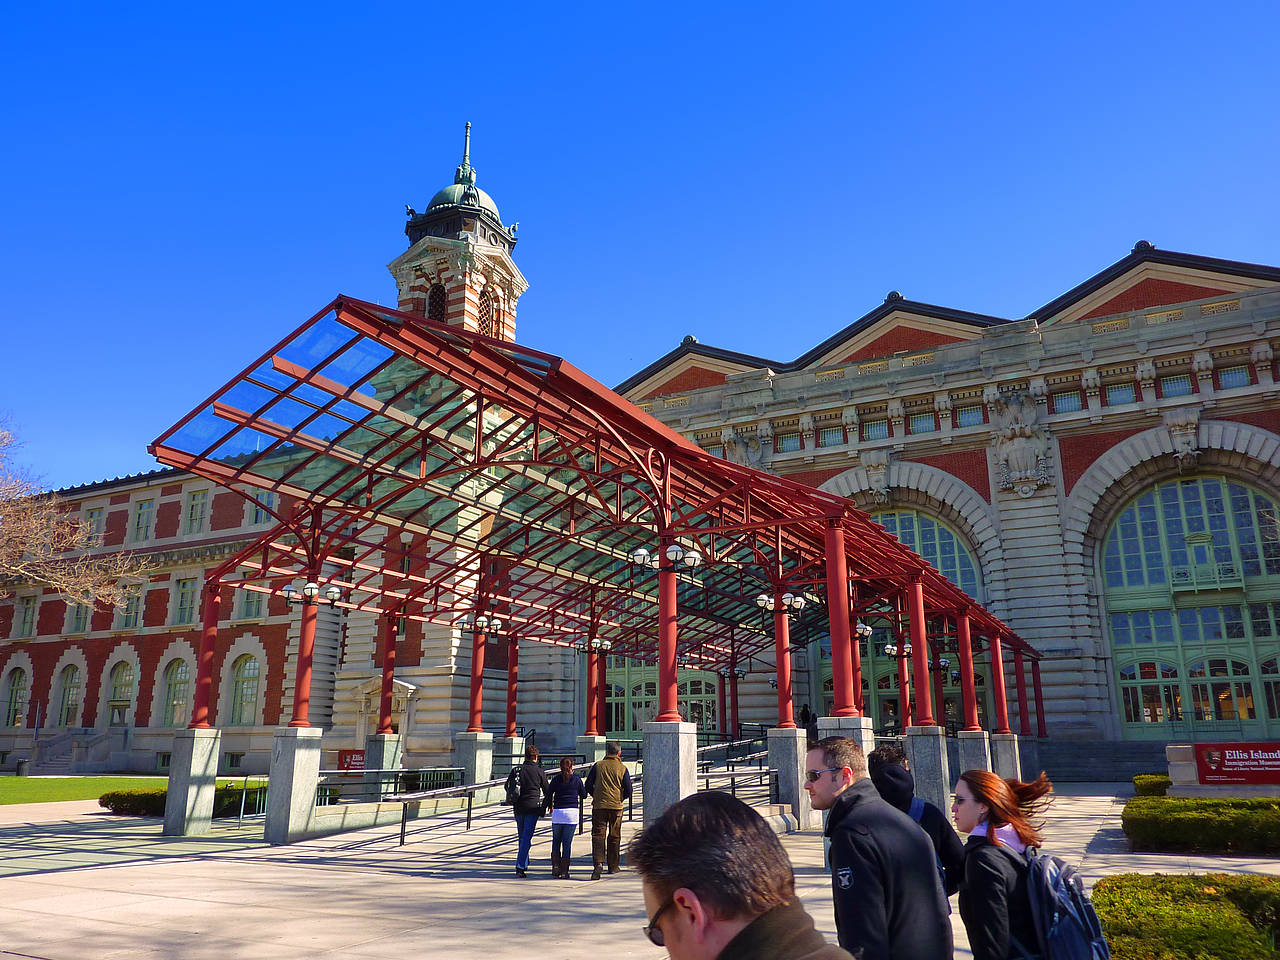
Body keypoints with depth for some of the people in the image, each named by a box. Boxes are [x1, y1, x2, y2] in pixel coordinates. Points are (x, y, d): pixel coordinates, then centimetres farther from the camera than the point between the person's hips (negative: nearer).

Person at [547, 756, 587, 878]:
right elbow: (583, 794, 10)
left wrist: (550, 807, 22)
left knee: (556, 841, 15)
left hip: (557, 812, 1)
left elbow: (549, 794, 4)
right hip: (572, 812, -1)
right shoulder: (577, 779, 2)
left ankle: (555, 866, 1)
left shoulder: (556, 779, 3)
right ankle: (564, 872, 4)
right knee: (567, 842, 4)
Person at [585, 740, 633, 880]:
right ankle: (614, 866, 19)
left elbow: (588, 785, 0)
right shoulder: (622, 768, 0)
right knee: (614, 836, 13)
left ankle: (598, 862, -20)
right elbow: (628, 791, -2)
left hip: (599, 805, -1)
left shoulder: (598, 766, 1)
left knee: (598, 834, -2)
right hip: (616, 806, 1)